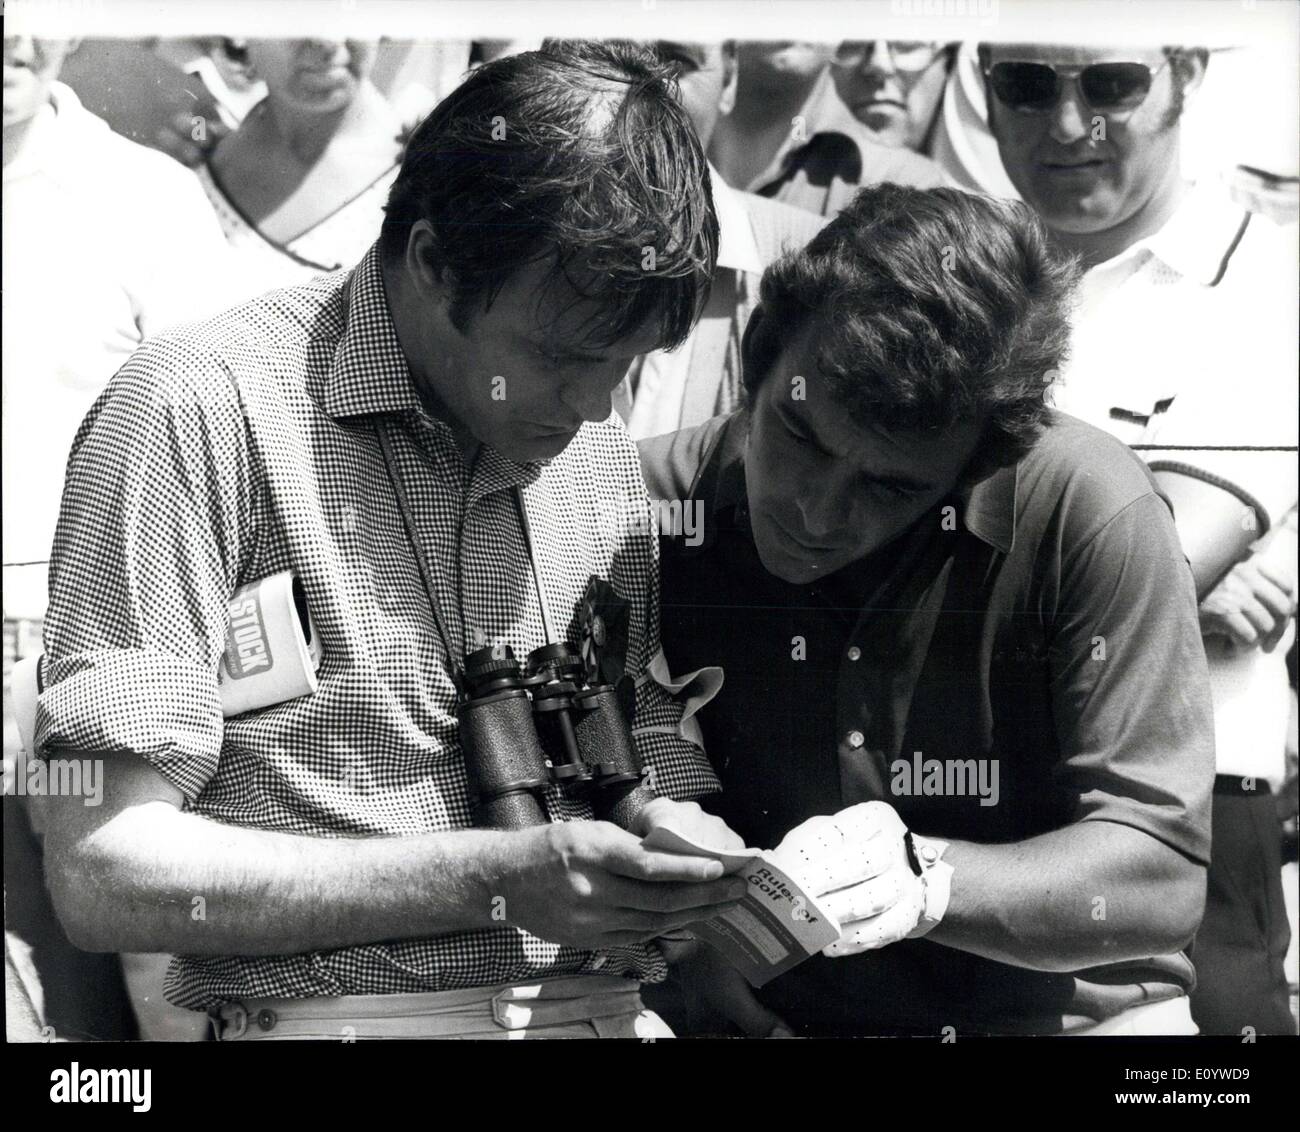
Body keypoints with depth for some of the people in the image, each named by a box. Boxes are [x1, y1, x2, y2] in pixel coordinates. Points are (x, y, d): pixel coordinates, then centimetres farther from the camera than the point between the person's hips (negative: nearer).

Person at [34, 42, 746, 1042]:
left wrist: (679, 847, -7)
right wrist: (499, 882, -18)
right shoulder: (201, 411, -7)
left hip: (610, 1012, 4)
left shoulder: (601, 453, 15)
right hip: (335, 1016, -3)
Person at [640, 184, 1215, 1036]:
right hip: (768, 1018, 1)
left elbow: (1164, 876, -11)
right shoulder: (643, 511, -8)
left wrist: (927, 880, -25)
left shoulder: (1085, 510, -13)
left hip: (1059, 1012, -1)